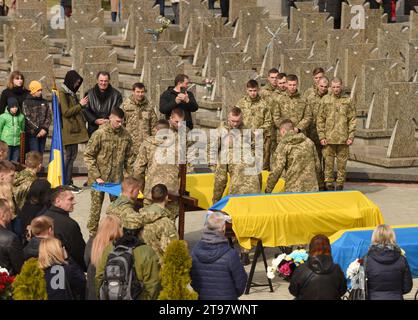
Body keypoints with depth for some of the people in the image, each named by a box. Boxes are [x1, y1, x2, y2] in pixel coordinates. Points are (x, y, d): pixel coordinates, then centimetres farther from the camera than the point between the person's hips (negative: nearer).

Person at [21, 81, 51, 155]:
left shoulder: (44, 102, 14)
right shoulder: (26, 102, -1)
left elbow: (49, 116, 8)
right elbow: (27, 118, -9)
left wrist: (45, 128, -7)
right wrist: (37, 130, -13)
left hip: (43, 133, 5)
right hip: (32, 133, -5)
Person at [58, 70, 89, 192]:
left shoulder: (71, 93, 18)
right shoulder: (62, 93, -11)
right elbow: (66, 112, -17)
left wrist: (82, 105, 11)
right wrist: (80, 105, -13)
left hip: (74, 129, 9)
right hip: (68, 130, -9)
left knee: (72, 155, 9)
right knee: (70, 156, -8)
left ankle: (69, 182, 13)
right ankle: (67, 183, -5)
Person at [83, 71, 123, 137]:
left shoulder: (116, 94, 6)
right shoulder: (89, 94, 8)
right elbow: (85, 110, 3)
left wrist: (110, 120, -14)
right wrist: (95, 120, -11)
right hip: (93, 128, 1)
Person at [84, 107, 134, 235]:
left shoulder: (126, 135, 1)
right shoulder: (99, 134, -12)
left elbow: (129, 157, 12)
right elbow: (88, 156, -9)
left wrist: (131, 176, 5)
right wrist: (96, 176, -14)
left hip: (117, 178, 3)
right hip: (99, 177, -3)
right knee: (96, 205, 2)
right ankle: (93, 232, 13)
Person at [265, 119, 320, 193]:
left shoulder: (283, 145, -3)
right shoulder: (309, 142, 11)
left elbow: (277, 170, -10)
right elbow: (317, 165, 15)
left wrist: (268, 190, -1)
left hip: (294, 189, -4)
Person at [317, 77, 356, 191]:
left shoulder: (348, 100, 5)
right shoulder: (325, 100, 5)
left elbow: (352, 120, 6)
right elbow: (320, 119, 5)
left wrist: (351, 136, -2)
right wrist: (321, 136, -2)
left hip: (343, 139, 0)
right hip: (329, 138, 0)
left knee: (342, 163, 4)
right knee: (328, 163, 0)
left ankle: (340, 185, 12)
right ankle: (329, 185, 7)